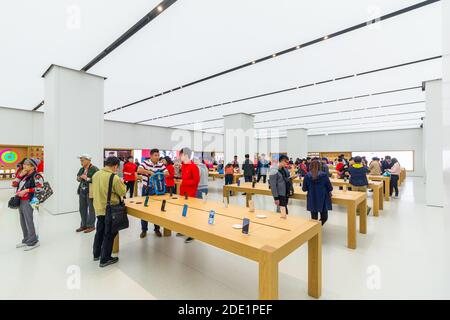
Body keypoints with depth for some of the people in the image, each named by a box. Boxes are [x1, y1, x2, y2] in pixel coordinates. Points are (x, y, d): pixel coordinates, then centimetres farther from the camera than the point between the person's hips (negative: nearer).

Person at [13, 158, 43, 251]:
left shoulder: (36, 176, -13)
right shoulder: (25, 175, 14)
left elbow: (40, 188, -21)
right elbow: (17, 184, 22)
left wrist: (26, 190, -19)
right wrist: (21, 175, 9)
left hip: (28, 201, -9)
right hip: (20, 201, 9)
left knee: (29, 221, -4)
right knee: (23, 222, 17)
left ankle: (33, 241, 7)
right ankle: (26, 240, 30)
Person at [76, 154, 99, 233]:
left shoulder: (94, 169, -14)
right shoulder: (81, 169, 10)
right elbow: (78, 178, 22)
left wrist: (87, 178, -21)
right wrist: (78, 178, 0)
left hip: (90, 192, -8)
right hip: (82, 191, 8)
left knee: (91, 209, 2)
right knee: (82, 209, 15)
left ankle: (91, 226, 16)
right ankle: (83, 225, 30)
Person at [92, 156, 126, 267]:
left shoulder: (96, 174, 1)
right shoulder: (114, 178, -22)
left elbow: (95, 190, 14)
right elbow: (123, 192, -13)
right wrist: (122, 183, 2)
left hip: (99, 208, 7)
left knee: (99, 231, 22)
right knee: (109, 234, 6)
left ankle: (96, 254, 38)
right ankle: (105, 259, 16)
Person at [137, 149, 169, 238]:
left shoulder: (161, 164, -1)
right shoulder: (145, 163, -9)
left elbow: (167, 173, -5)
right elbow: (139, 170, -25)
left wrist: (160, 174, -24)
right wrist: (150, 172, -32)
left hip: (157, 189, 2)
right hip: (146, 189, -2)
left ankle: (157, 229, 24)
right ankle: (144, 229, 23)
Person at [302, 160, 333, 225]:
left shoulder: (307, 176, -8)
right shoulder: (324, 175, -10)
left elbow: (304, 189, 0)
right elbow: (330, 188, -4)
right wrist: (328, 192, 19)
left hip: (312, 200, 2)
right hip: (323, 199, -1)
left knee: (314, 218, 14)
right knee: (324, 217, 14)